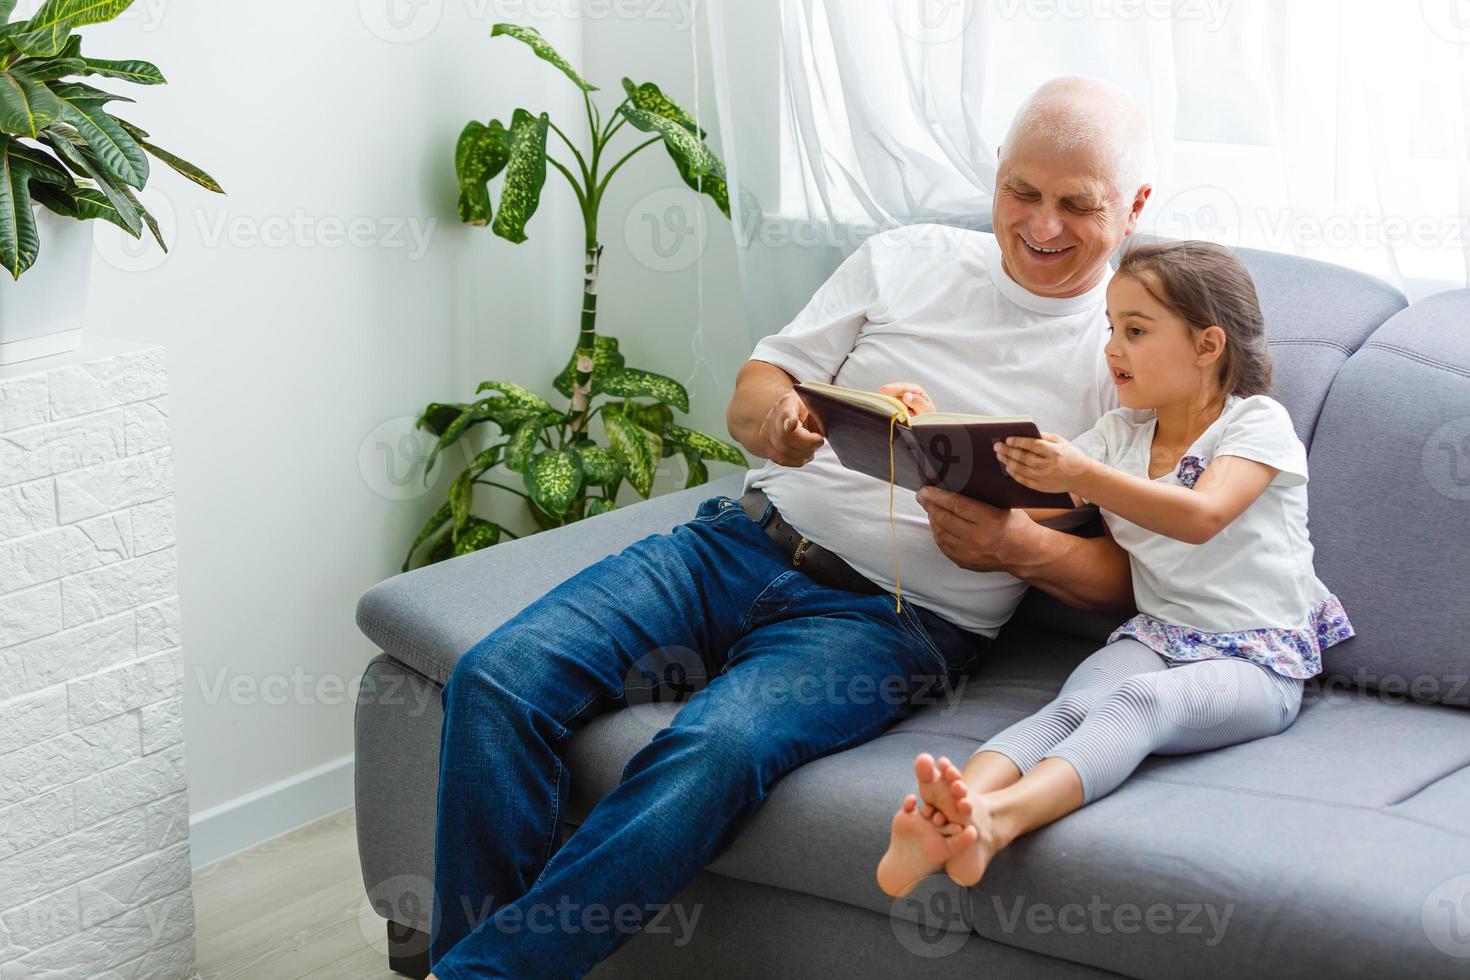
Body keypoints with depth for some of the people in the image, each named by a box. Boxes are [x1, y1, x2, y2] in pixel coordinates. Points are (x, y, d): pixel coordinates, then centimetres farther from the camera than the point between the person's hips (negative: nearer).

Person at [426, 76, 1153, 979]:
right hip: (746, 542, 4)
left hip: (898, 615, -4)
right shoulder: (906, 259, 13)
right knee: (500, 677, -18)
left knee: (717, 750, -34)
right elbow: (754, 390, 14)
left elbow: (1135, 576, 2)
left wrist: (1021, 547, -19)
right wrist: (773, 418, -11)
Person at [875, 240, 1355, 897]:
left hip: (1257, 661, -4)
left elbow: (1201, 517, -21)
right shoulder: (1118, 434, 18)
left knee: (1140, 699, -35)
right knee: (1076, 703, -29)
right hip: (1155, 637, 5)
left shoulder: (1258, 423, -1)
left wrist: (1082, 476, -35)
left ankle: (997, 818, -61)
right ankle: (946, 819, -58)